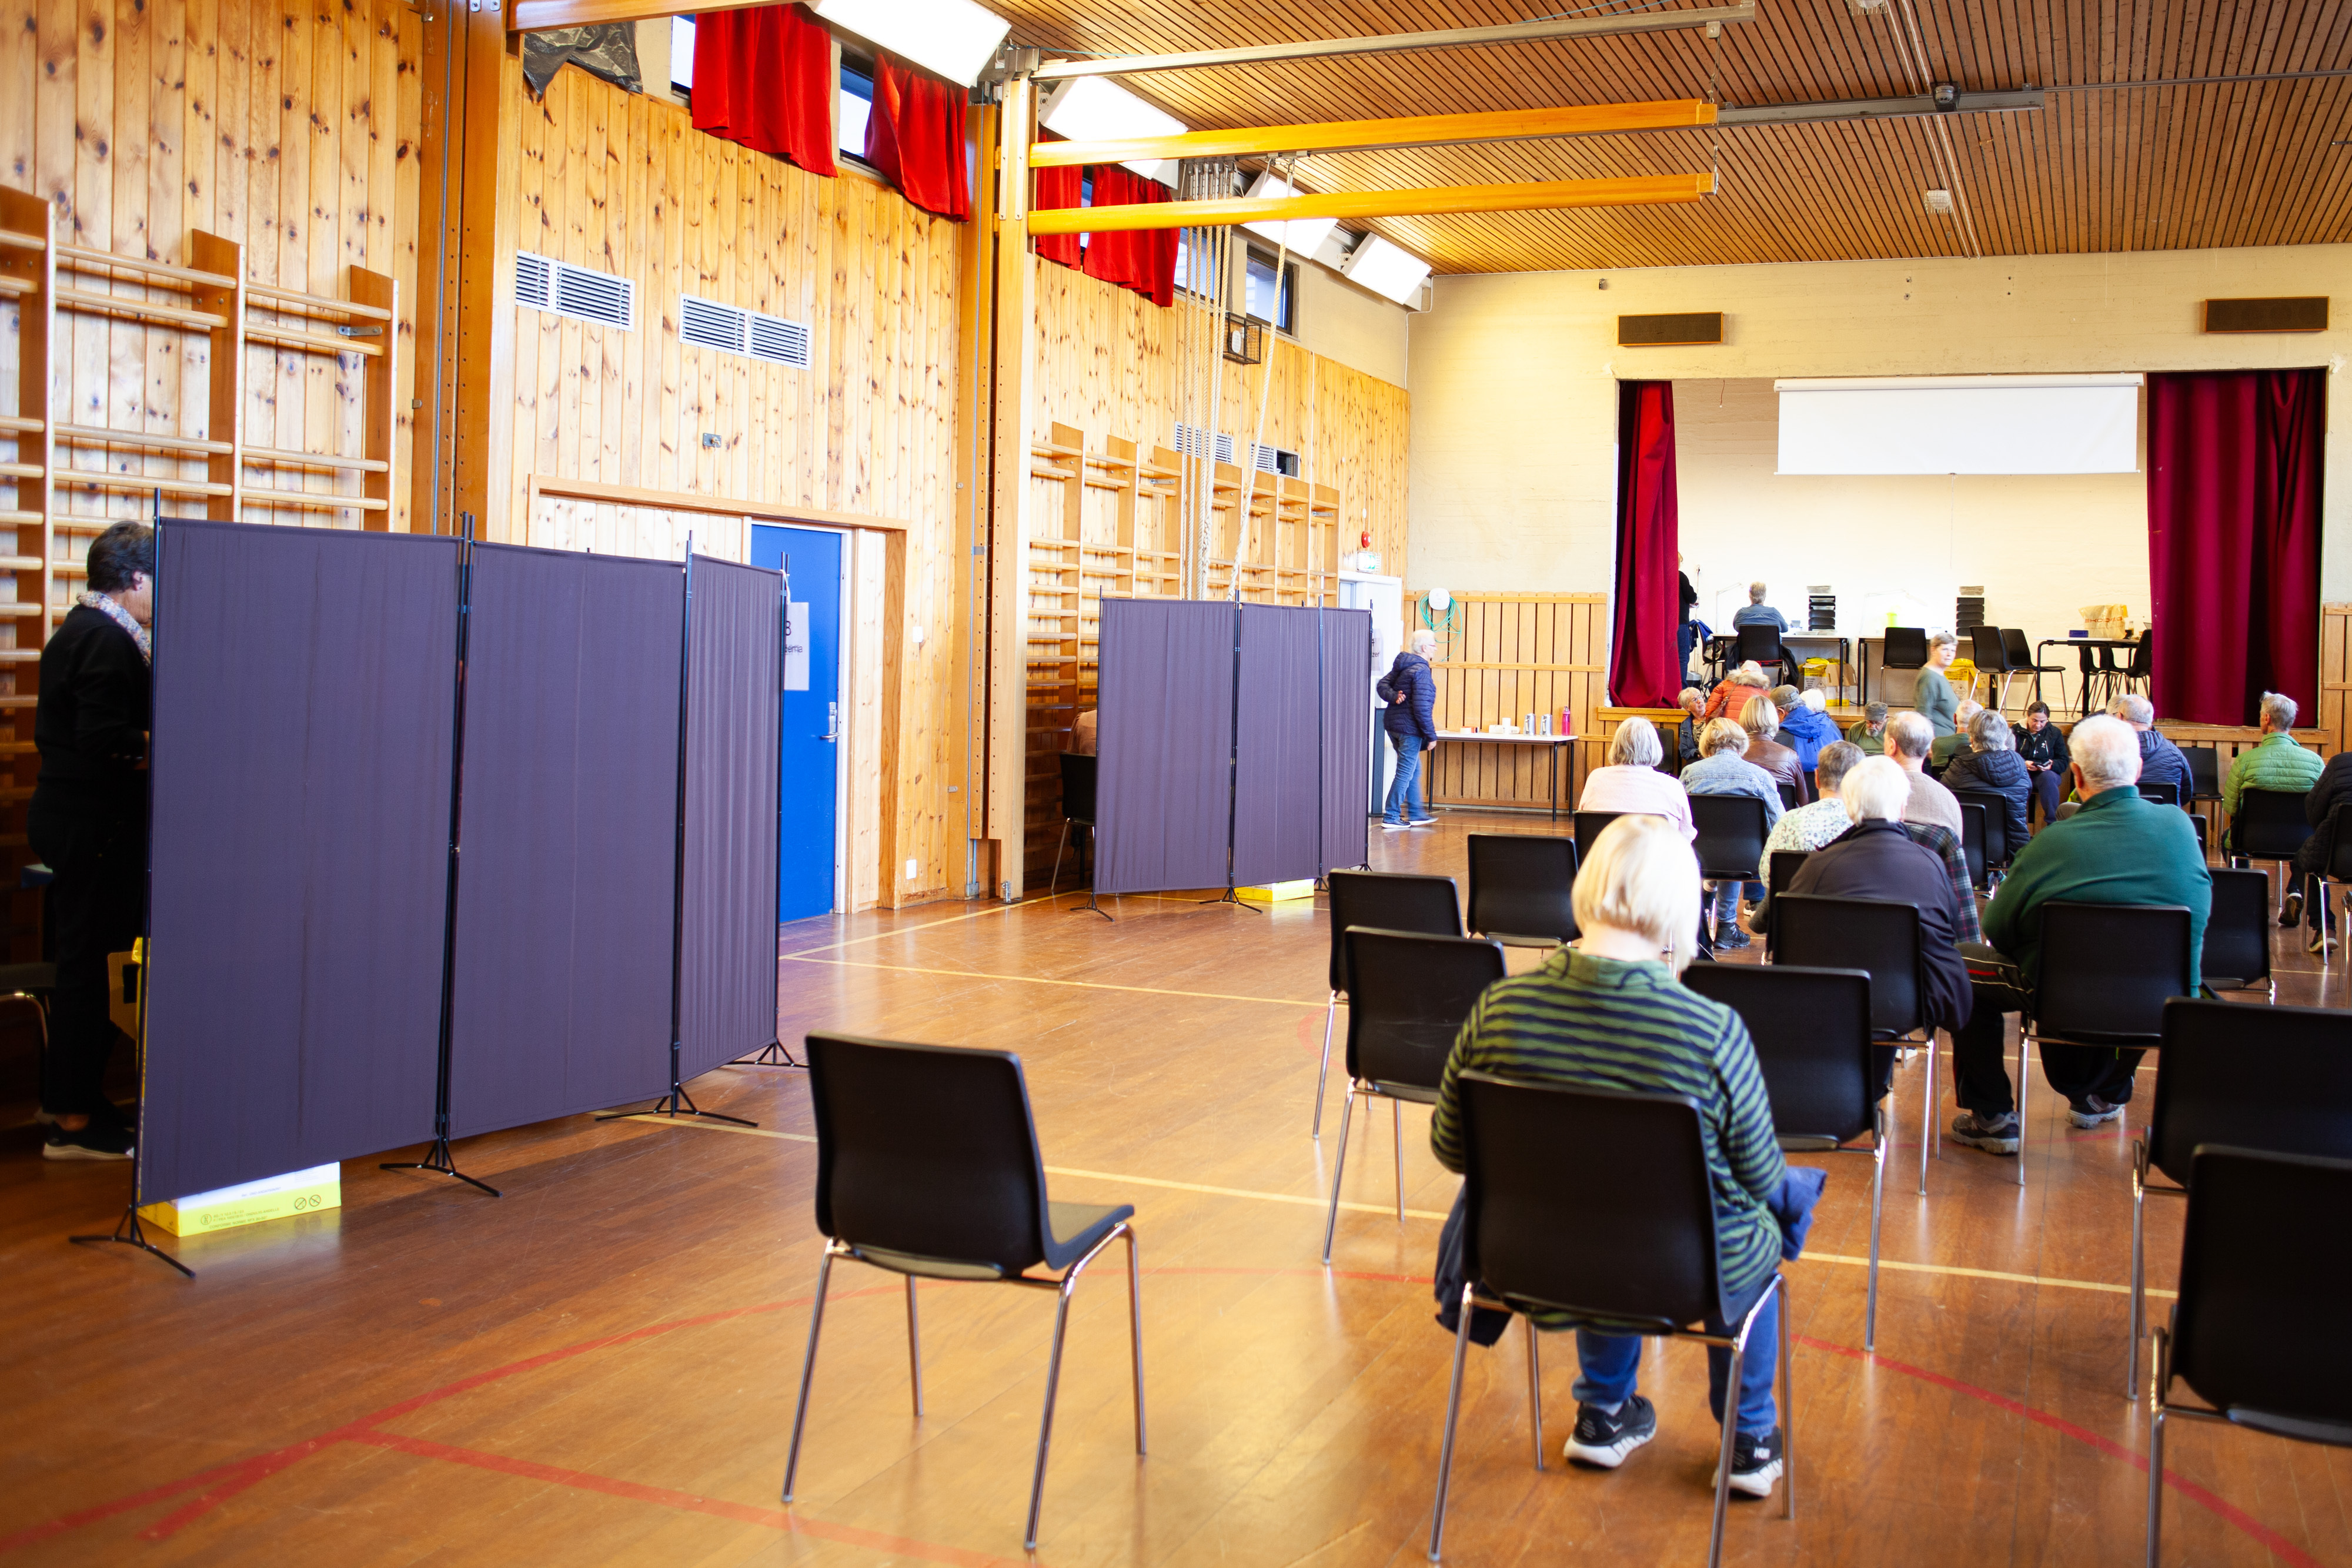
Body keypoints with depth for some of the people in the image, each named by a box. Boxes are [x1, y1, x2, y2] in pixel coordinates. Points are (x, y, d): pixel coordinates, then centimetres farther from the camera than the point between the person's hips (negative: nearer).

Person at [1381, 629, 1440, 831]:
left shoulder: (1401, 665, 9)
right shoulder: (1421, 671, -18)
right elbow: (1422, 707, -21)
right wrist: (1431, 735, -15)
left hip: (1392, 724, 9)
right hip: (1410, 728, -9)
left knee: (1413, 771, 20)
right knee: (1405, 773, -2)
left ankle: (1416, 814, 28)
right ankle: (1391, 818, 1)